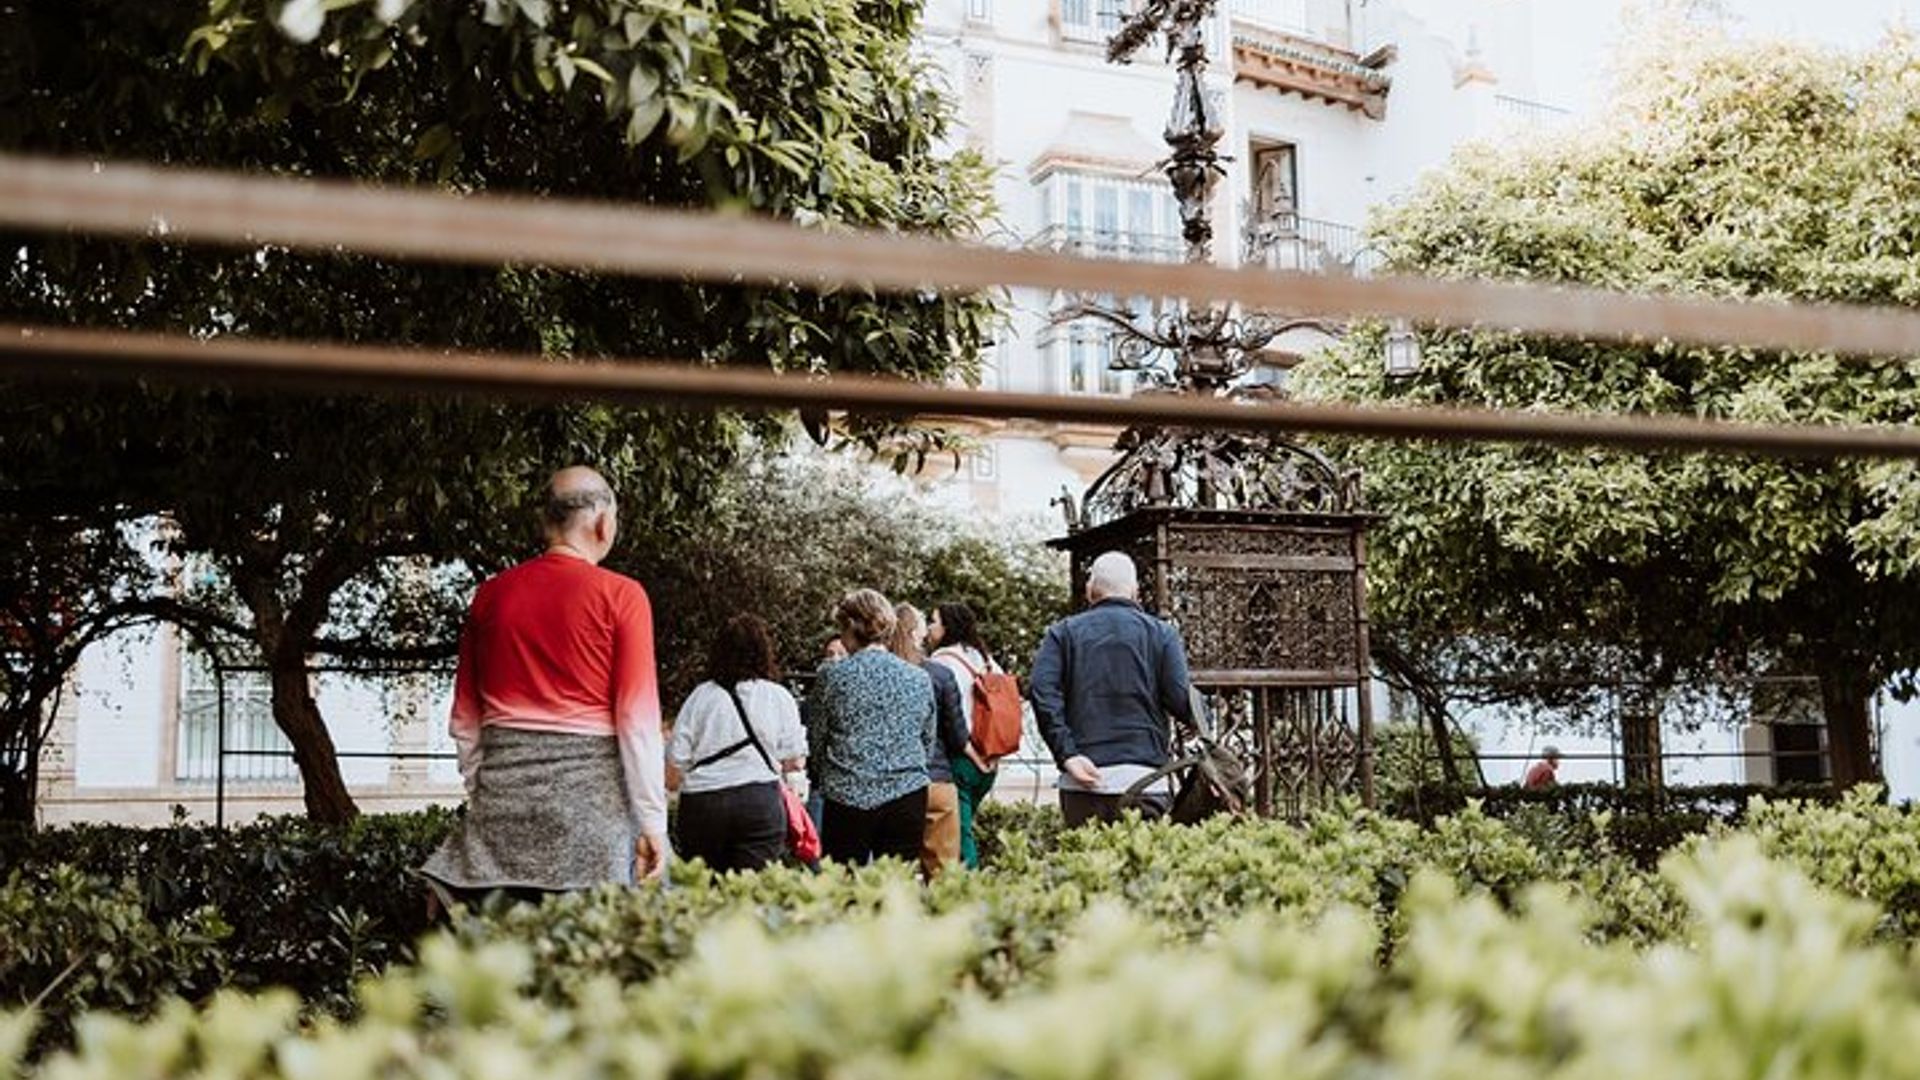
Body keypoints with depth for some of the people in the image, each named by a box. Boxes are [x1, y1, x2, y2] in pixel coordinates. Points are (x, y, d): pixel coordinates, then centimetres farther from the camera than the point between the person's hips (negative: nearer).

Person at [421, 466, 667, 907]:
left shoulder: (492, 594, 9)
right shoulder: (620, 596, -4)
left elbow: (465, 718, 15)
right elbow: (638, 718, -8)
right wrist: (652, 821, -5)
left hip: (504, 785, 4)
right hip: (589, 786, -4)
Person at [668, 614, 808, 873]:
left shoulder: (701, 695, 2)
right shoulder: (778, 697, 2)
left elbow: (676, 757, 2)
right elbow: (795, 760, 4)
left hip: (699, 804, 1)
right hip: (760, 802, -1)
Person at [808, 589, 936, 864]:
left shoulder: (832, 676, -3)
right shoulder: (919, 679, 6)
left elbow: (816, 741, 4)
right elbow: (928, 742, 13)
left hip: (847, 798, -2)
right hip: (907, 795, 2)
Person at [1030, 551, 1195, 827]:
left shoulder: (1063, 632, 10)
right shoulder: (1161, 633, 7)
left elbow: (1043, 691, -5)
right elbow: (1179, 699, -3)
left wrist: (1066, 754, -8)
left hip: (1082, 783, 1)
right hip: (1143, 776, -1)